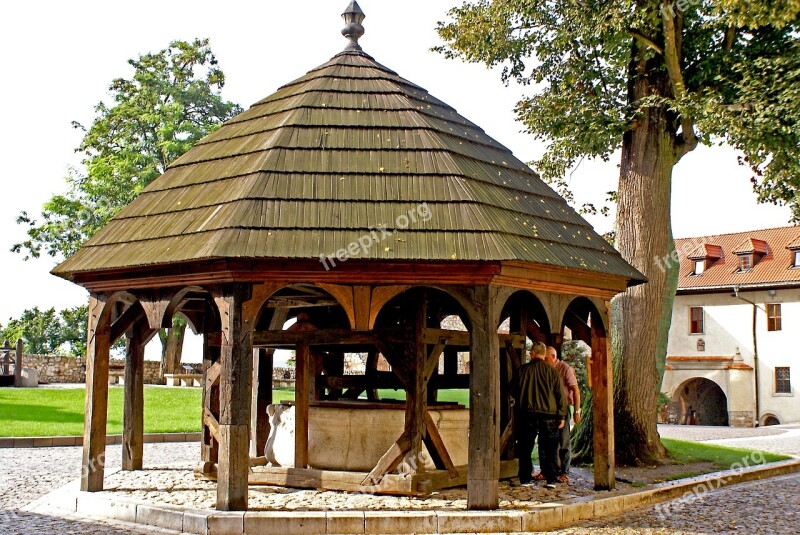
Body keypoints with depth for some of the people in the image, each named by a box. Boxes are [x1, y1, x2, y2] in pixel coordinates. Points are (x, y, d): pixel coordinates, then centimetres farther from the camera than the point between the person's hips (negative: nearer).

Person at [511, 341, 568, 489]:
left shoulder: (523, 370, -3)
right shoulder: (552, 372, -2)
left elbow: (513, 390, 7)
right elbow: (561, 395, -1)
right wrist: (561, 416, 5)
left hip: (527, 414, 0)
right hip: (548, 414, 0)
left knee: (525, 448, 8)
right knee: (549, 449, 7)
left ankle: (525, 479, 9)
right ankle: (551, 479, 4)